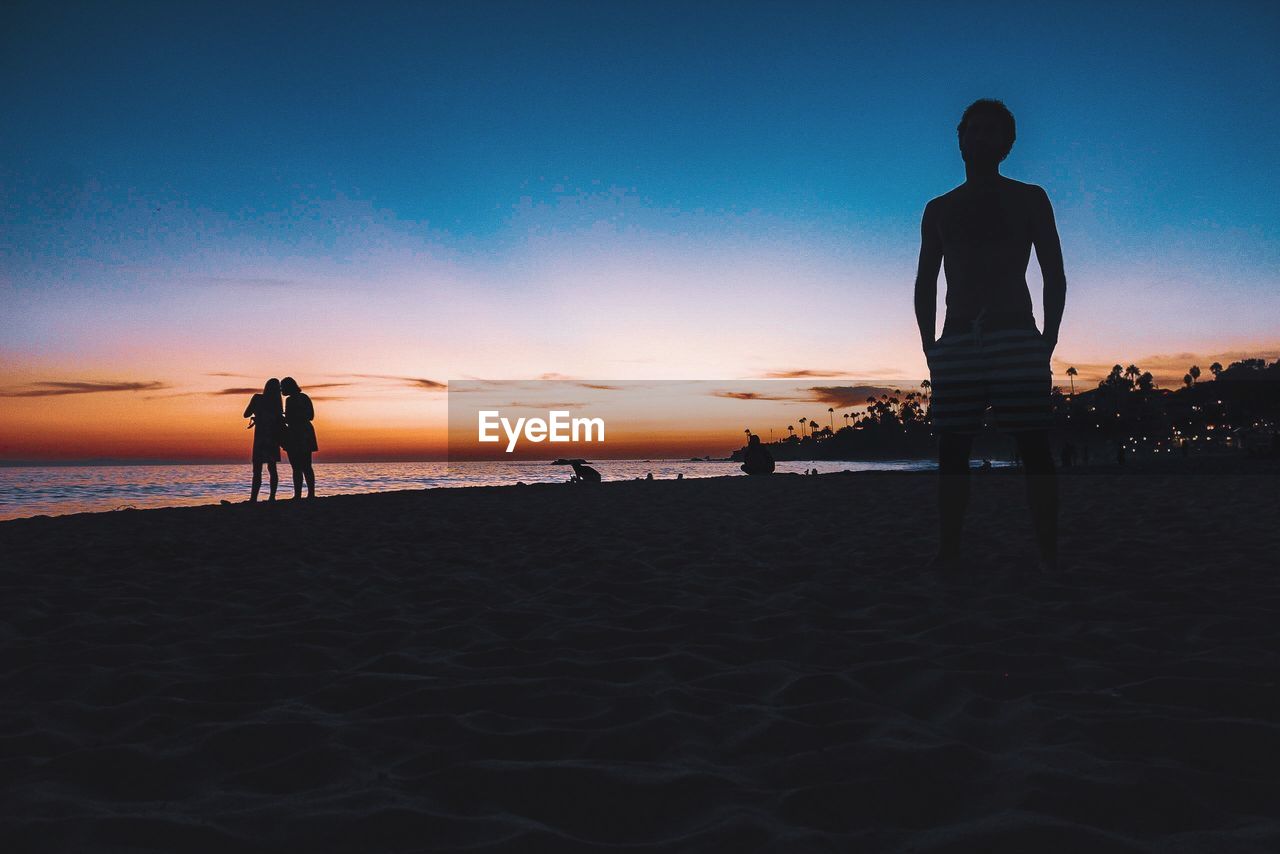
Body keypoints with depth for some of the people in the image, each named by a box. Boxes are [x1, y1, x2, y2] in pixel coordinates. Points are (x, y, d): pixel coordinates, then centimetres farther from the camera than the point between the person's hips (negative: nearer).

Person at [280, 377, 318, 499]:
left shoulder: (290, 400, -12)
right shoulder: (304, 397, 13)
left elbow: (289, 420, -17)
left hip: (295, 435, -8)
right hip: (307, 433, 8)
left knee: (297, 467, -7)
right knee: (306, 467, 11)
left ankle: (298, 495, -9)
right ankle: (311, 494, 11)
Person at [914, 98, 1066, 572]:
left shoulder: (1028, 198, 10)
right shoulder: (939, 209, 16)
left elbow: (1054, 276, 6)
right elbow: (925, 284, 15)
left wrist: (1047, 342, -4)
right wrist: (929, 346, 4)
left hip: (1017, 339, -2)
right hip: (956, 343, 2)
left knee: (1033, 448, -6)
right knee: (951, 452, -1)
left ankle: (1049, 555, -1)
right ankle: (947, 554, 4)